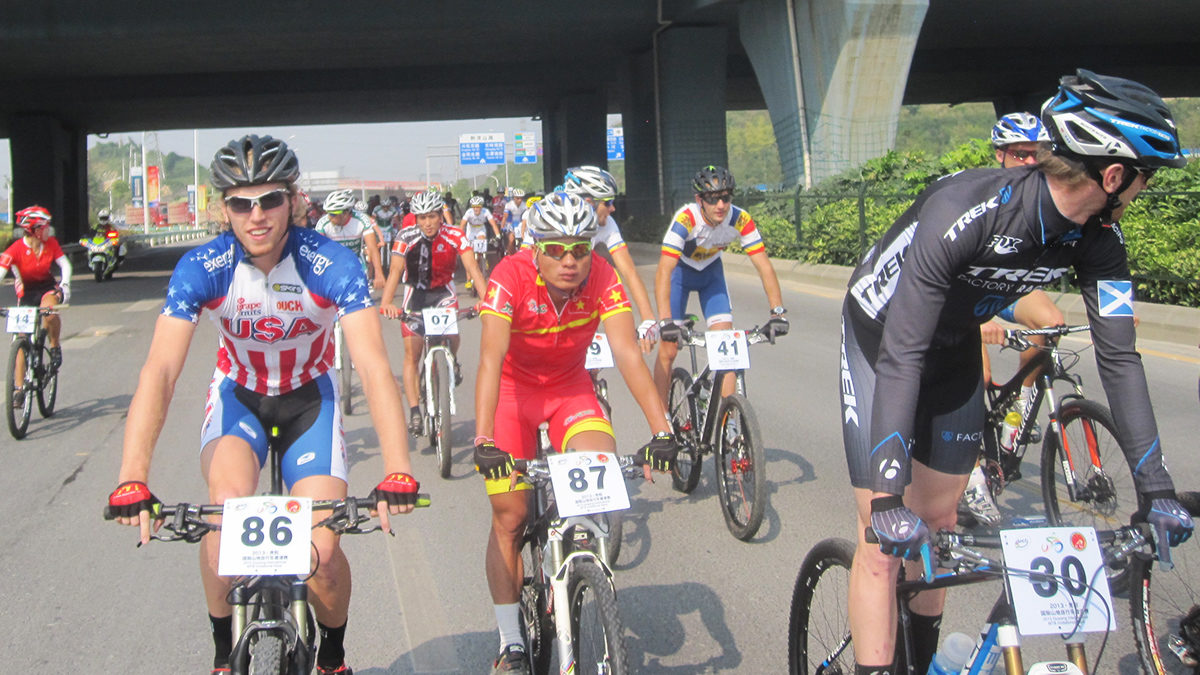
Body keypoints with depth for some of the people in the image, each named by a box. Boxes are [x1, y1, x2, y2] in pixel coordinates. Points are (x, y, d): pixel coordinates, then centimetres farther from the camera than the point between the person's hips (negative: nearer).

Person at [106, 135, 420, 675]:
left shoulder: (333, 266, -27)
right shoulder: (201, 268, -24)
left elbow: (373, 368, -35)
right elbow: (160, 372, -31)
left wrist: (397, 472, -49)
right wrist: (132, 480, -43)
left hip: (308, 398, 0)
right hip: (238, 395, 1)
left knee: (322, 553, -13)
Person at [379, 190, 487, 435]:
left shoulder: (455, 235, -19)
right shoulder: (406, 237, -20)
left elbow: (472, 268, -26)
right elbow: (395, 271, -29)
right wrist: (386, 302, -46)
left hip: (443, 292, 0)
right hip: (416, 293, 0)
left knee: (451, 333, -27)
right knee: (412, 353, -6)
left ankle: (452, 363, 9)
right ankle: (414, 412, -3)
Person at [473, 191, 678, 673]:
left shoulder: (602, 279, -23)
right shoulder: (510, 277, -29)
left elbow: (628, 354, -30)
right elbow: (491, 359, -37)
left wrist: (661, 432, -41)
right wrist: (484, 441, -49)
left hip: (571, 387, 2)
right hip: (514, 389, -2)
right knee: (509, 514, -7)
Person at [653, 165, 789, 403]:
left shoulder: (740, 220, -27)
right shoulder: (685, 219, -36)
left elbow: (764, 266, -25)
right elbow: (663, 271, -43)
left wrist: (778, 312, -36)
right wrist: (665, 320, -53)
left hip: (711, 271, 3)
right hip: (680, 270, -3)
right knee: (668, 349, -7)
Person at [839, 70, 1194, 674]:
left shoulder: (1098, 239, -17)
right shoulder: (963, 210, -37)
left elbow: (1118, 356, -12)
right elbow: (902, 355, -39)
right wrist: (887, 495, -44)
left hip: (954, 351, 6)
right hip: (881, 344, -6)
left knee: (938, 523, 11)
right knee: (885, 540, -12)